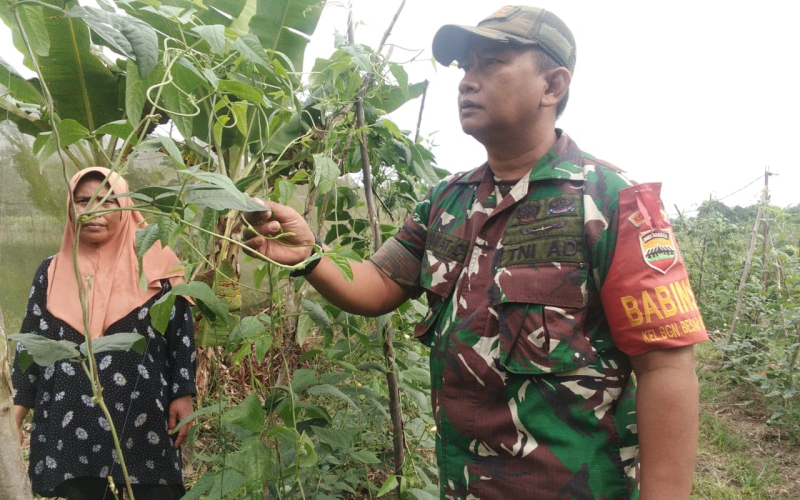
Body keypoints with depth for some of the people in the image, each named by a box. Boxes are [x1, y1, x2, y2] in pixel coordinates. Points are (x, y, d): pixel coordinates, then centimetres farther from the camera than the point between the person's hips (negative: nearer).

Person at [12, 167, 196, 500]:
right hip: (68, 421, 3)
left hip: (144, 417, -2)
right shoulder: (52, 272, 7)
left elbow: (181, 335, 0)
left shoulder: (156, 266, -1)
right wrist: (18, 404, 9)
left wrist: (183, 395, -5)